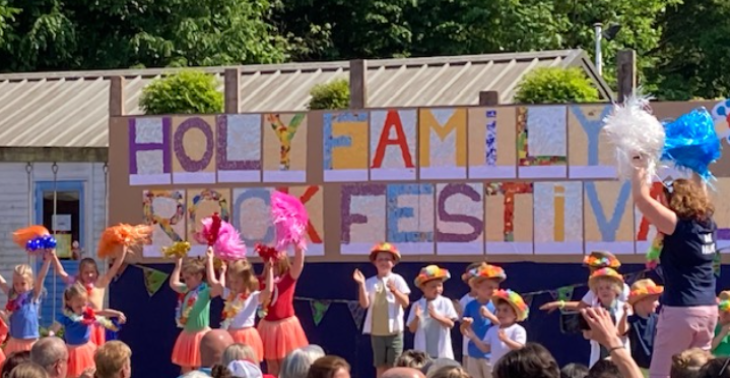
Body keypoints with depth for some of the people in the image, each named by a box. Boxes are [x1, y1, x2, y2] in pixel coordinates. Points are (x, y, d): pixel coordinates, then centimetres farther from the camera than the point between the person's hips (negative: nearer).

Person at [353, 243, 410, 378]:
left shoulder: (397, 280, 0)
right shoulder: (370, 282, 3)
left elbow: (405, 303, -7)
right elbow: (364, 304, -7)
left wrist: (394, 291, -23)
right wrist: (361, 285, -17)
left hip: (394, 330, -2)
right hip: (376, 331, 2)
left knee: (393, 367, -1)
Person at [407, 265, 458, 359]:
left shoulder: (446, 303, -2)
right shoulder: (417, 305, 1)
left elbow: (451, 324, -8)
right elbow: (412, 329, 0)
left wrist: (436, 316, -23)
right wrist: (417, 318, -20)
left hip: (442, 352, -1)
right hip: (423, 353, 1)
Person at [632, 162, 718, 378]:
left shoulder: (678, 226, -13)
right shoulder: (707, 224, 8)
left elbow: (641, 197, -16)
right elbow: (701, 195, 30)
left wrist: (640, 165, -4)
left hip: (682, 309, -8)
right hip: (709, 308, 8)